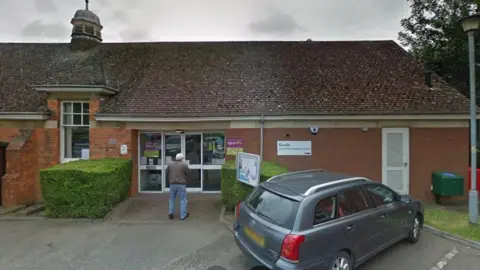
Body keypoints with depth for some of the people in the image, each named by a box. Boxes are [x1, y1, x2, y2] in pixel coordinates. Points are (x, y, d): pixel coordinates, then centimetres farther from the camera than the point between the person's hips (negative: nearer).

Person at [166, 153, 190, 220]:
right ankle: (183, 215, 9)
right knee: (183, 200, 6)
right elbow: (188, 173, 1)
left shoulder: (170, 164, 6)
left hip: (172, 185, 3)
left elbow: (167, 174, 11)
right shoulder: (184, 165, -6)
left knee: (172, 199, 19)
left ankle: (171, 213, 13)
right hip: (181, 185, -3)